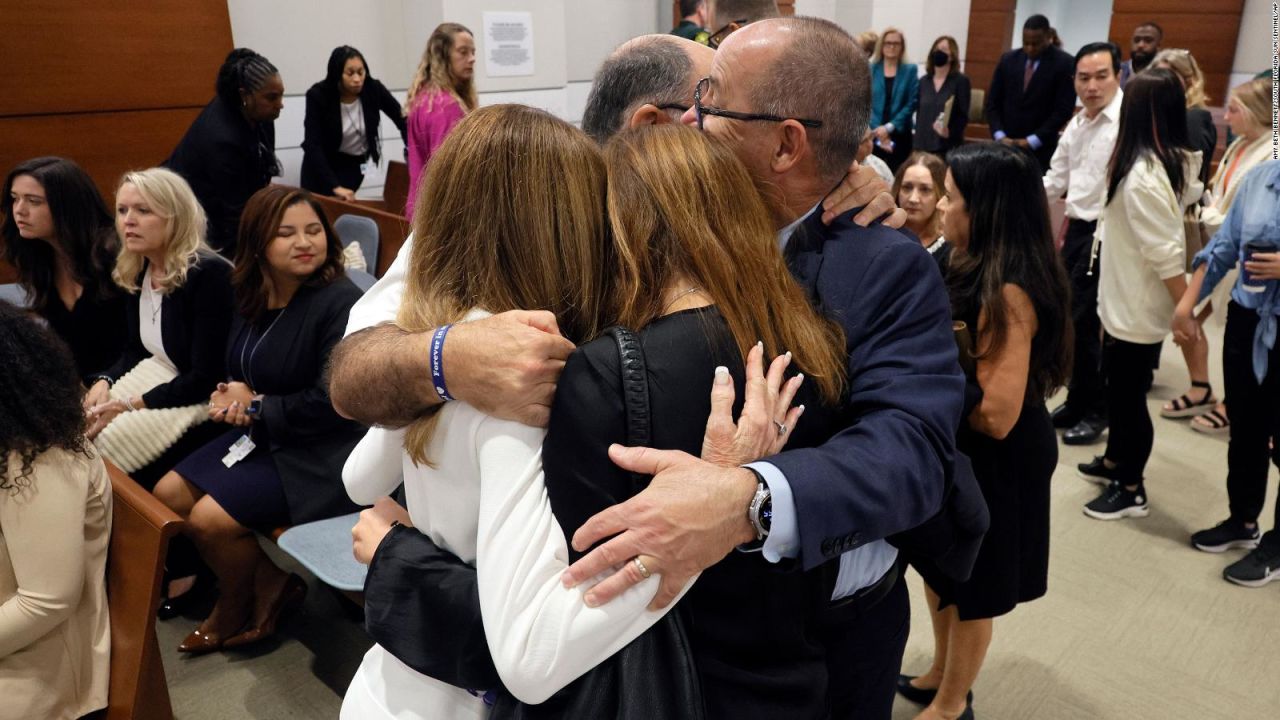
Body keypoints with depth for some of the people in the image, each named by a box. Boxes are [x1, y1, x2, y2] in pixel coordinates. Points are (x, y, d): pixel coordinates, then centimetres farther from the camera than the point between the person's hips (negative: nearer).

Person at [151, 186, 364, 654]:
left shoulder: (339, 302, -22)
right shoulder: (251, 298, 4)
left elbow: (330, 404, -23)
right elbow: (242, 372, 18)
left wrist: (256, 406, -11)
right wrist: (231, 397, -6)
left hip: (318, 455, -9)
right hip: (258, 434, 9)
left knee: (209, 520, -14)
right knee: (168, 495, 4)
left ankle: (238, 608, 18)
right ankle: (269, 583, 14)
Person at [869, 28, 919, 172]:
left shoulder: (910, 70, 8)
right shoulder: (870, 69, 8)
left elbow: (912, 103, 0)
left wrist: (889, 127, -11)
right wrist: (877, 130, -10)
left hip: (899, 135, 0)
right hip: (873, 135, 0)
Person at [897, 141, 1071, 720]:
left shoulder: (1008, 293, -28)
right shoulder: (979, 270, 0)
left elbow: (996, 415, -31)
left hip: (993, 461, -9)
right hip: (958, 449, 9)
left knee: (970, 586, 13)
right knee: (941, 570, 24)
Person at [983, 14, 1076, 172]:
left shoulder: (1064, 63, -4)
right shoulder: (1008, 59, 7)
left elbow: (1064, 109, -8)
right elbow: (993, 103, 8)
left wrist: (1031, 141, -13)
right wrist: (1000, 136, -6)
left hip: (1040, 150, -3)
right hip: (1005, 145, 3)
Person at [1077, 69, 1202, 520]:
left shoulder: (1141, 174, -25)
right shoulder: (1180, 161, 4)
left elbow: (1167, 253, -25)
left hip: (1135, 303, -9)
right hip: (1129, 298, 9)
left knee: (1128, 393, 4)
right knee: (1120, 385, 22)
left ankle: (1131, 489, 20)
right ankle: (1114, 462, 39)